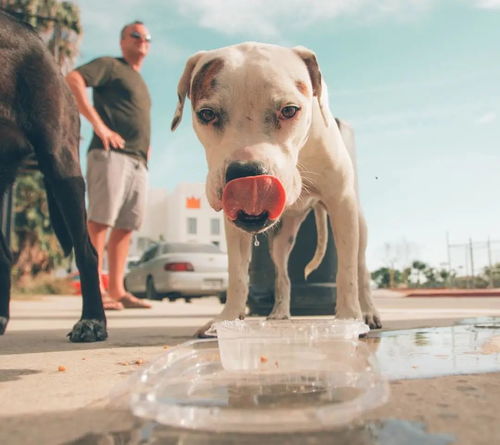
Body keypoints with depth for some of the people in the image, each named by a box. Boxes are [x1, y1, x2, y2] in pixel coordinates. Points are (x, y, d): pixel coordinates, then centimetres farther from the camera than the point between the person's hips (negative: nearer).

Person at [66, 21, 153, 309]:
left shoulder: (141, 83, 30)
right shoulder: (110, 66, 7)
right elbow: (73, 80, -10)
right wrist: (98, 125, -16)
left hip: (138, 161, 8)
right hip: (111, 154, -8)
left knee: (126, 226, 3)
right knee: (101, 220, -11)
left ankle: (117, 290, 6)